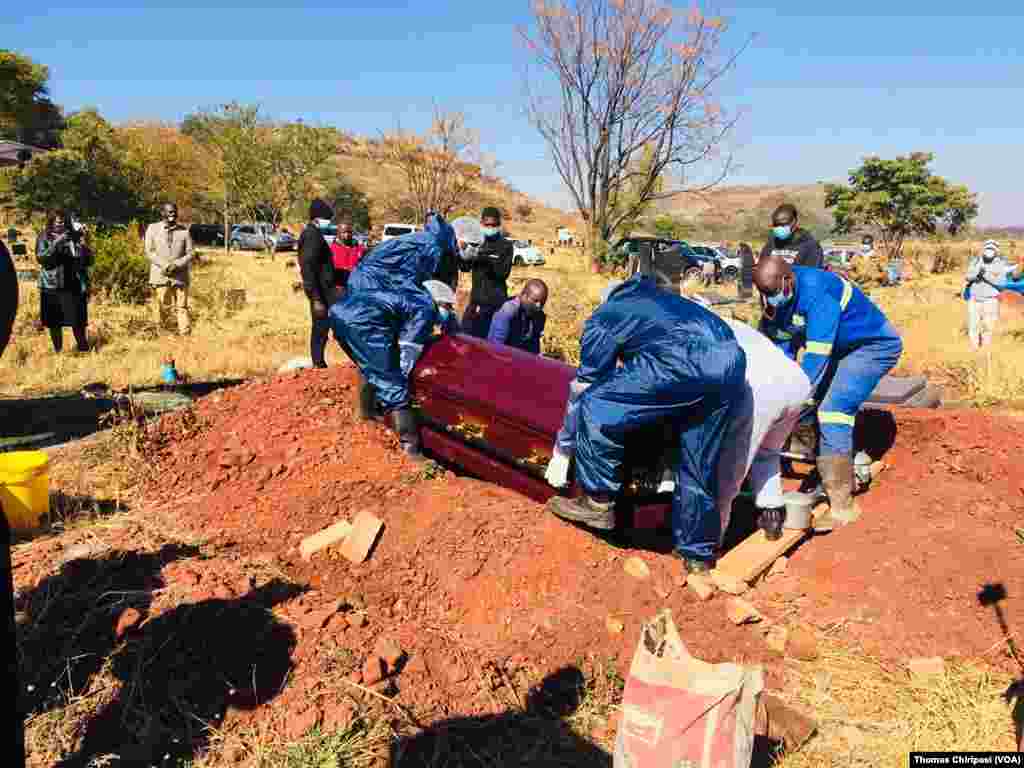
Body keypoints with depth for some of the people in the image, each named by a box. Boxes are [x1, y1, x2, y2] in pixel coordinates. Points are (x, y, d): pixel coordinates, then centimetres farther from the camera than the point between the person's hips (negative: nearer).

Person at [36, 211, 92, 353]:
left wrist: (82, 243, -14)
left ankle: (84, 350, 2)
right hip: (51, 286, 1)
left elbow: (88, 261, 1)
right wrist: (56, 244, -19)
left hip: (73, 286, -1)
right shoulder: (43, 238, 5)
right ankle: (58, 352, 18)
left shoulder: (74, 237, 6)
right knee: (54, 323, 7)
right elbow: (41, 258, -10)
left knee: (77, 322, -6)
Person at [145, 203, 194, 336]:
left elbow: (189, 254, 4)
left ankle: (185, 333, -3)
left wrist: (176, 265, -13)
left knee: (182, 306, -3)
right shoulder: (153, 228, 7)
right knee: (162, 305, 2)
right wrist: (164, 265, -14)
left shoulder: (184, 231, 7)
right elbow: (149, 251, 2)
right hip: (160, 274, 0)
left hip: (180, 275, 0)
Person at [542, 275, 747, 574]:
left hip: (685, 361, -7)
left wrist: (561, 450, 30)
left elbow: (582, 389, 21)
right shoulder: (662, 299, 40)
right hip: (732, 360, 8)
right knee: (699, 466, 19)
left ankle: (598, 502, 15)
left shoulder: (603, 317, 21)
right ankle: (698, 554, 33)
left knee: (595, 408, 8)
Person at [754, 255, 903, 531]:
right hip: (841, 348, 9)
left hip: (875, 345, -9)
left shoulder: (816, 292, -33)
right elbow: (781, 344, -3)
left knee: (832, 410, -22)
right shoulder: (777, 296, -7)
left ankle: (842, 505, -17)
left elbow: (817, 354, -36)